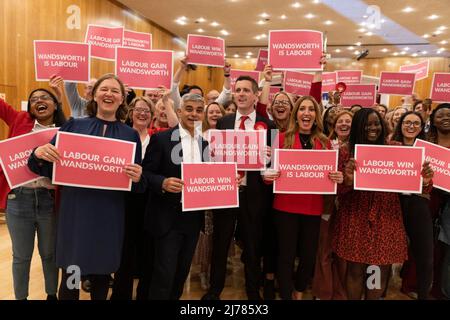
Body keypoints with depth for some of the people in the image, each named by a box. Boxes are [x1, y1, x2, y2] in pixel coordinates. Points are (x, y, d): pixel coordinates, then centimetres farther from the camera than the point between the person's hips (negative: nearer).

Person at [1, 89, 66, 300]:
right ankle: (20, 297, 35)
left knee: (49, 253, 17)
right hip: (18, 198, 1)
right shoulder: (20, 120, 4)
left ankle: (52, 295, 37)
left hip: (50, 200, 0)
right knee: (21, 256, 15)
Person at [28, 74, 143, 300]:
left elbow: (137, 181, 6)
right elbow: (50, 168, 4)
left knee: (102, 273, 14)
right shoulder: (73, 126, 4)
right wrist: (39, 153, -17)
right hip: (75, 211, 0)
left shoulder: (130, 135, 4)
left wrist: (137, 177, -17)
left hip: (109, 214, 1)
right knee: (70, 275, 7)